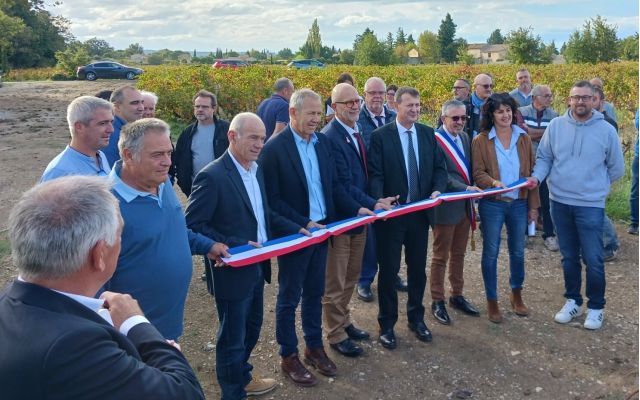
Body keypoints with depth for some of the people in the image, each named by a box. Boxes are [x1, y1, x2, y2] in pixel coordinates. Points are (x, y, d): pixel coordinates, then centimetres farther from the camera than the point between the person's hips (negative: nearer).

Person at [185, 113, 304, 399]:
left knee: (251, 330, 25)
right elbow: (193, 225, -20)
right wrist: (235, 245, -24)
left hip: (257, 267, 9)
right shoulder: (212, 176, -21)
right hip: (233, 271, -8)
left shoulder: (256, 170, 6)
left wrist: (296, 229, 3)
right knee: (232, 338, 9)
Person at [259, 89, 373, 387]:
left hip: (321, 230, 6)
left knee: (314, 293, 18)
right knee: (289, 298, 10)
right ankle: (288, 356, 25)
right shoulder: (274, 148, -15)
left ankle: (314, 347, 35)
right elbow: (272, 199, -16)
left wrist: (356, 208, -3)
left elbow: (333, 185, 9)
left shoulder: (322, 142, 4)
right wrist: (304, 224, -21)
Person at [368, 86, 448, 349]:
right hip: (390, 214, -4)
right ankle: (387, 324, 22)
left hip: (420, 212, 4)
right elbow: (375, 175, -13)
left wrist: (437, 190, -13)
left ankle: (416, 318, 35)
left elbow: (439, 168, 6)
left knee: (418, 269, 16)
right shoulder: (380, 136, -8)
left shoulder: (428, 134, 5)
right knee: (388, 271, 7)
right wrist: (380, 202, -28)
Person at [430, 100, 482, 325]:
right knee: (440, 257, 6)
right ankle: (437, 301, 19)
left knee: (458, 255, 18)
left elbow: (468, 168, 15)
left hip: (464, 205, 7)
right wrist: (465, 188, -26)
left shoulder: (464, 137, 9)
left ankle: (457, 296, 33)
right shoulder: (434, 140, -16)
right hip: (445, 207, -7)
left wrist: (472, 188, 1)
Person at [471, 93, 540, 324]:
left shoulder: (524, 139, 3)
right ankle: (492, 301, 21)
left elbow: (530, 173, 5)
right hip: (492, 205, -3)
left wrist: (534, 205, 4)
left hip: (519, 204, 3)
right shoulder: (481, 141, -6)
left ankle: (516, 294, 36)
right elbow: (478, 173, -8)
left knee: (517, 251, 15)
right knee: (491, 253, 6)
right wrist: (492, 182, -29)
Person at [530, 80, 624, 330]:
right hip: (559, 202, 3)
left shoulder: (606, 130, -5)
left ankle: (596, 307, 18)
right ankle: (573, 301, 31)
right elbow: (544, 158, 5)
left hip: (591, 205, -2)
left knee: (593, 260, -1)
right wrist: (537, 176, -13)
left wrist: (594, 185, 8)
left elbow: (617, 169, 5)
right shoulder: (555, 126, 1)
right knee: (569, 257, 15)